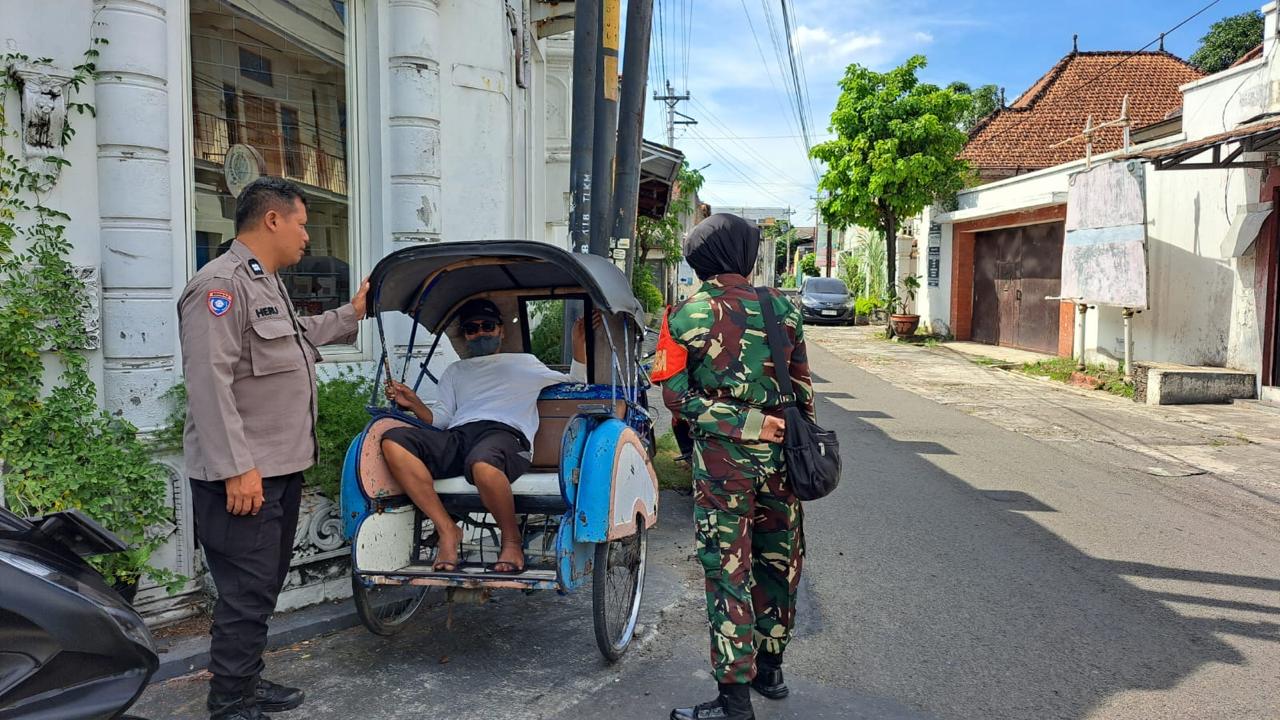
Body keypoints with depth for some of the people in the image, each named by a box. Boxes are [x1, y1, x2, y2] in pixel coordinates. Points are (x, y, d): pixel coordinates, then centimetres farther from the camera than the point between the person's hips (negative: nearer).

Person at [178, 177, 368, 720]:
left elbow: (297, 337, 36)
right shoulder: (221, 284, -16)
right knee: (247, 592, -4)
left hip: (280, 469, 11)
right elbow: (210, 382, -23)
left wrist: (351, 314, 38)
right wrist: (238, 469, -25)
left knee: (264, 587, 18)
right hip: (243, 475, -10)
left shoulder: (267, 284, 18)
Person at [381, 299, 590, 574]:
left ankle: (512, 540, -17)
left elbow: (576, 387, 25)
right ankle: (447, 530, -23)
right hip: (457, 436, 4)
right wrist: (413, 403, 7)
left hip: (505, 433, -4)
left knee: (483, 465, -43)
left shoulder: (524, 363, 31)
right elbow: (441, 419, 24)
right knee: (392, 441, -26)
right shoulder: (455, 371, 37)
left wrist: (579, 346, 12)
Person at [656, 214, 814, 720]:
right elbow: (802, 389, 7)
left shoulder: (687, 313, -4)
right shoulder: (781, 308, 4)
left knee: (728, 571, 3)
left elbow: (676, 394, -10)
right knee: (778, 561, 17)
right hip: (780, 452, 4)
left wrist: (747, 425, -11)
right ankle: (770, 669, 33)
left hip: (722, 456, -4)